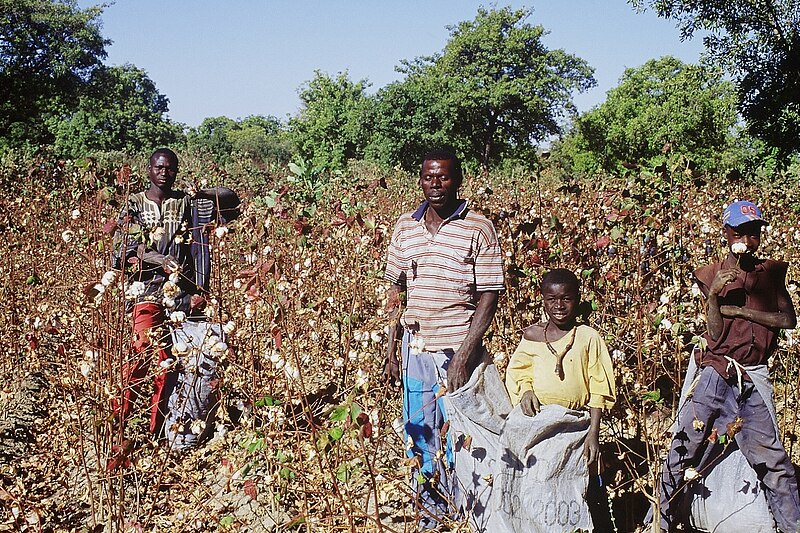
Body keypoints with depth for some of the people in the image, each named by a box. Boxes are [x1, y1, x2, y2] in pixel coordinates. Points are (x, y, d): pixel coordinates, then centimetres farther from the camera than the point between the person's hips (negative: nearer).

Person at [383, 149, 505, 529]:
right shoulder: (405, 227, 6)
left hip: (458, 350, -4)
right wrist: (391, 346, 8)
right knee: (418, 435, 13)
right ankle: (428, 510, 30)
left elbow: (489, 297, -9)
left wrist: (464, 355, -16)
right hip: (415, 350, 4)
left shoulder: (478, 230, -8)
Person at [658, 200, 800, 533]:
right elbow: (716, 333, -3)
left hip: (755, 378, 1)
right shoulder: (713, 275, 4)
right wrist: (714, 295, -19)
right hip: (717, 373, -1)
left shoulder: (771, 272, 10)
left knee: (773, 459, -5)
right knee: (682, 452, -3)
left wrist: (738, 309, -8)